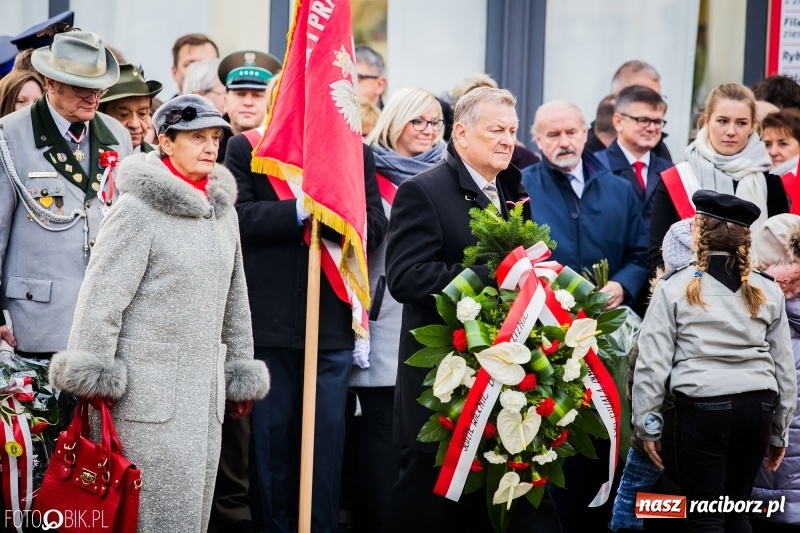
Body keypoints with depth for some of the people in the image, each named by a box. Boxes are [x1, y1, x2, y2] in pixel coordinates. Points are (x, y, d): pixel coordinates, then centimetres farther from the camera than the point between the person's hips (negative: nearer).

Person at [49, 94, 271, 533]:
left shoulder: (222, 210, 13)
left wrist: (240, 372, 22)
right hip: (150, 394, -7)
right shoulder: (138, 210, -10)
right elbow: (101, 298, -12)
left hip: (205, 395, 7)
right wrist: (92, 381, -13)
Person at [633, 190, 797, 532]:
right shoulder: (768, 291, 9)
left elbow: (653, 361, -2)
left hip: (704, 405, -4)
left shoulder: (676, 287, 0)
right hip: (757, 406, 4)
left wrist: (647, 423, 6)